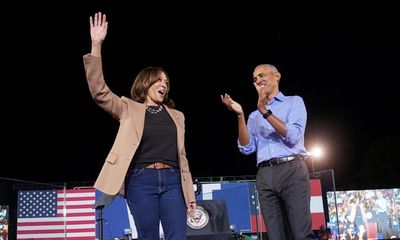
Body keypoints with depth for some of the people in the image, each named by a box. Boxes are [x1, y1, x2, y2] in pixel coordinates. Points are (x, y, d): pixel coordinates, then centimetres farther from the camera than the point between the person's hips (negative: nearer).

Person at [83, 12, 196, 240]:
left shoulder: (176, 116, 19)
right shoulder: (129, 109, 9)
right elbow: (99, 92, -4)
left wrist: (190, 195, 12)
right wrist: (96, 45, -13)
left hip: (172, 180, 3)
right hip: (142, 180, -3)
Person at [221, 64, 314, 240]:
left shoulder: (294, 102, 11)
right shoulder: (254, 116, 23)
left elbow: (293, 137, -6)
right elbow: (246, 148, 8)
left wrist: (265, 112, -10)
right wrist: (240, 115, -2)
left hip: (292, 170, -4)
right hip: (265, 176, 4)